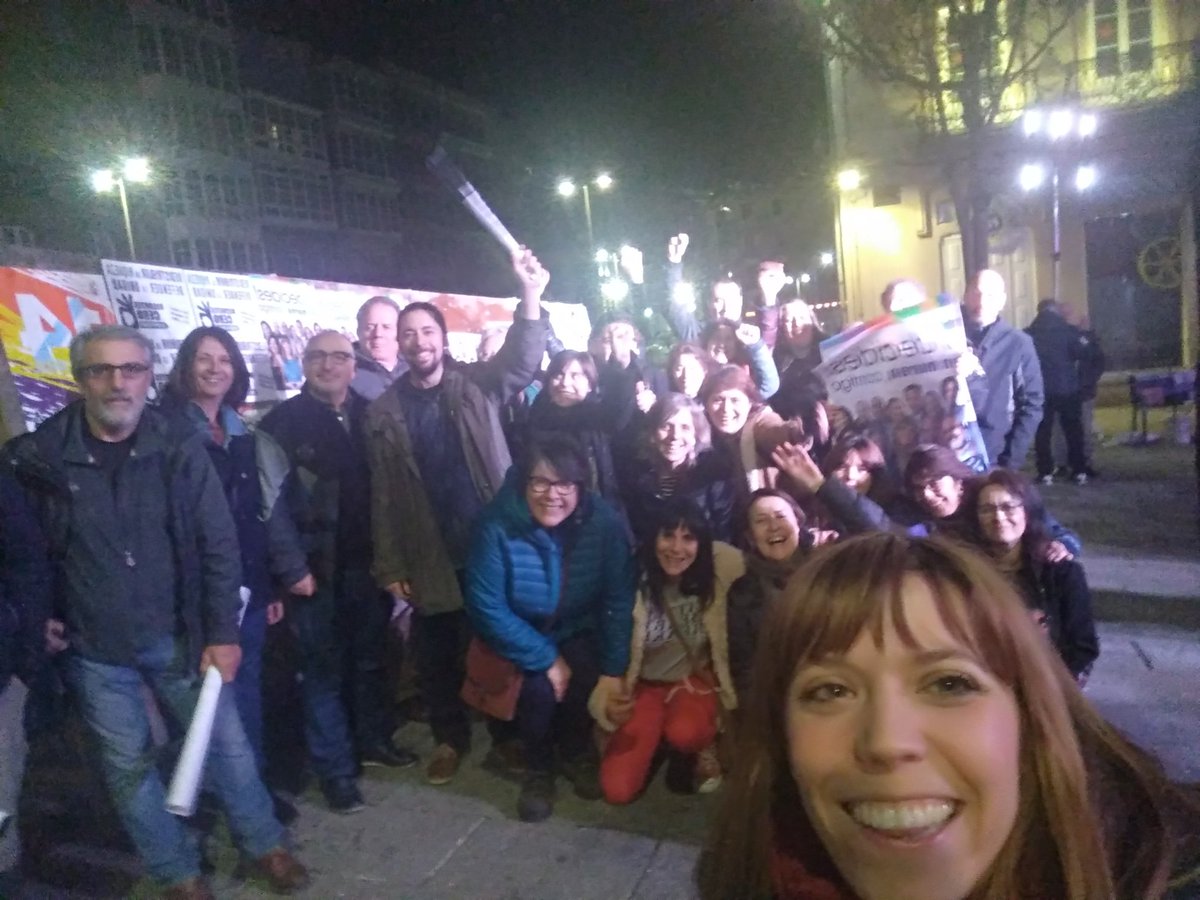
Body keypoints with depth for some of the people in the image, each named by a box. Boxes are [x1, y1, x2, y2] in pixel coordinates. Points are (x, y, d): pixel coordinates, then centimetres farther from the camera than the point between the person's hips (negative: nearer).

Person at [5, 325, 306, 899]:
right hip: (93, 650, 1)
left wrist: (222, 632, -8)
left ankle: (264, 845, 33)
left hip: (178, 637, 0)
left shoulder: (180, 450, -9)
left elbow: (218, 545, -6)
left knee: (225, 743, 10)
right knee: (127, 765, 13)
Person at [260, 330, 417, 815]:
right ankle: (335, 769, 21)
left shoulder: (370, 414, 4)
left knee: (370, 656, 17)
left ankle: (373, 739, 37)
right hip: (317, 567, -3)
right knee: (324, 667, 8)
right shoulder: (283, 421, -6)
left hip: (368, 560, 4)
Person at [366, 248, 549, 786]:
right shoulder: (384, 412, 3)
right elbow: (383, 496, 3)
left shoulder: (476, 386, 3)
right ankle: (450, 738, 32)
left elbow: (521, 362, -14)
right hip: (430, 558, 1)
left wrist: (530, 296, -29)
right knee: (436, 654, 11)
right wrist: (390, 566, -1)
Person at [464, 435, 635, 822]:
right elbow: (487, 608, -23)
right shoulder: (497, 524, -25)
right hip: (518, 635, -1)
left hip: (579, 632, 2)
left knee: (584, 677, -24)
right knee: (538, 685, -26)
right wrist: (546, 659, -23)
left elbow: (619, 601, -14)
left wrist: (613, 671, -19)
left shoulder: (605, 523, -20)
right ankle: (538, 768, 6)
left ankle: (577, 752, 9)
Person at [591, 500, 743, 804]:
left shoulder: (720, 568, -19)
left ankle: (706, 745, 5)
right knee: (617, 790, -11)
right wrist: (606, 702, -34)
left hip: (695, 679, 0)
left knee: (684, 733, -34)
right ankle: (657, 733, 21)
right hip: (643, 684, 1)